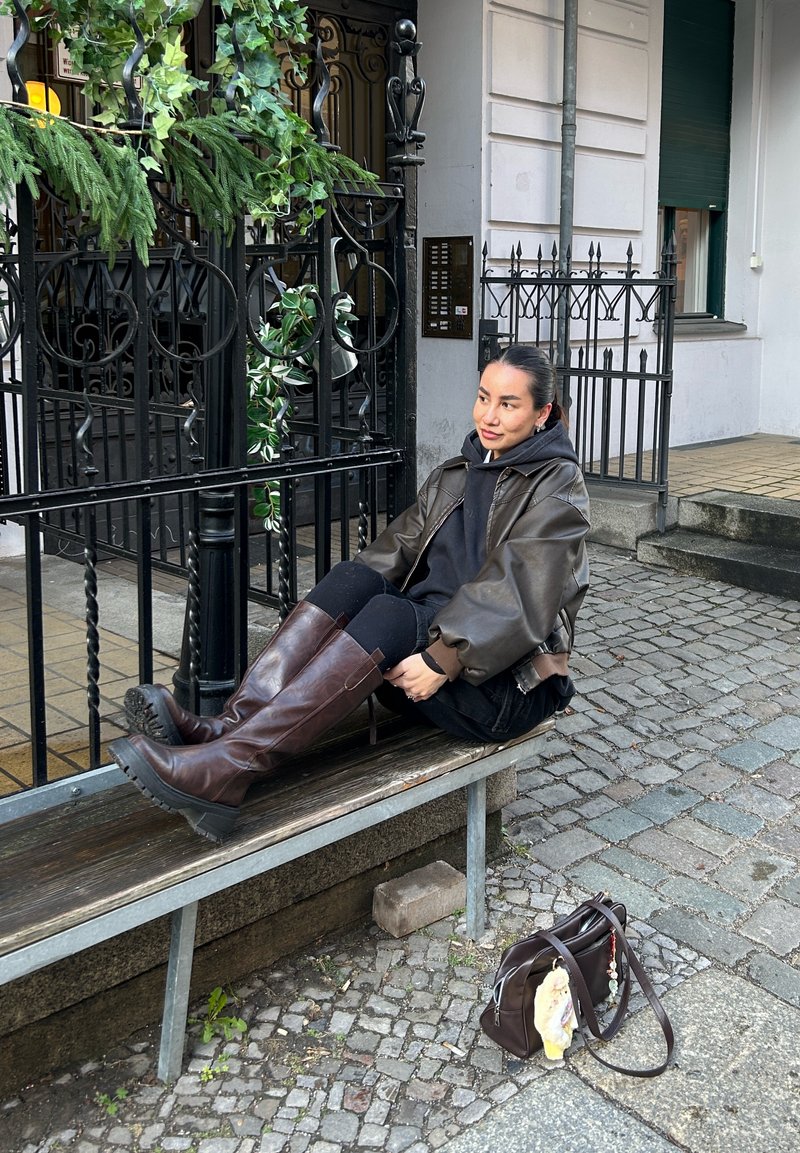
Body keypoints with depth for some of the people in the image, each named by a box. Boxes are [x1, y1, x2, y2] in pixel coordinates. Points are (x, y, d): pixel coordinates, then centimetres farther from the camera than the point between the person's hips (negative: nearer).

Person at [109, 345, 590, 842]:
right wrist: (336, 617, -11)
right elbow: (395, 551, 5)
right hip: (426, 640, 6)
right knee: (354, 579, -22)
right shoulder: (454, 476, 17)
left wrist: (443, 661, -28)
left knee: (390, 614, -33)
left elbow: (517, 593, -19)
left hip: (506, 684, -6)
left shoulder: (557, 489, -5)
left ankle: (228, 767, -42)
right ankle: (227, 728, -36)